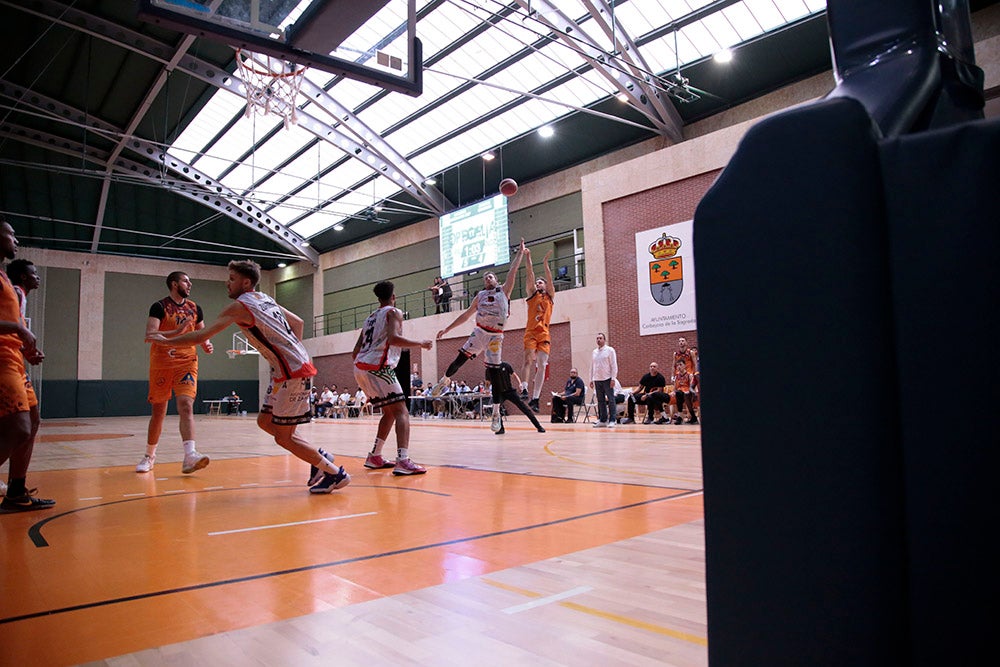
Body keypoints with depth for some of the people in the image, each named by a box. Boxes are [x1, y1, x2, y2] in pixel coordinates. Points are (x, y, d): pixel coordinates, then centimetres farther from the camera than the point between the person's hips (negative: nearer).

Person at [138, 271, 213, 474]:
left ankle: (189, 456, -26)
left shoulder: (195, 308, 9)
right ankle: (149, 456, 27)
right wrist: (176, 332, -33)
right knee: (158, 411, 8)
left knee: (186, 406, -15)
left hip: (187, 362, 2)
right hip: (161, 364, -2)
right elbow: (150, 335, -18)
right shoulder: (159, 307, -5)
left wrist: (206, 344, -3)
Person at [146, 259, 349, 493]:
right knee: (265, 421, 16)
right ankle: (319, 456, 19)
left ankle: (335, 473, 6)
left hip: (294, 372, -9)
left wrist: (164, 340, 0)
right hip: (291, 368, 9)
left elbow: (200, 336, -14)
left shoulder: (239, 306, -10)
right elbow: (298, 322, 24)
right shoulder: (265, 299, 16)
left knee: (283, 437, -1)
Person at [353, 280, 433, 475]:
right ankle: (403, 461, -25)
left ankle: (374, 457, 23)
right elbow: (393, 338, -18)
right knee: (401, 411, -10)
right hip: (378, 367, -8)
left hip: (360, 368, 8)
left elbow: (355, 352, 23)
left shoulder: (370, 318, 25)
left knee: (389, 412, 20)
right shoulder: (393, 312, 2)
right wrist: (421, 344, -8)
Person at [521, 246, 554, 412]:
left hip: (544, 333, 1)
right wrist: (528, 258, -2)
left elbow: (550, 279, 2)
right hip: (531, 331, -1)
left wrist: (545, 263, -8)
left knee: (541, 365, -5)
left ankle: (535, 398, -6)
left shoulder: (550, 296, 16)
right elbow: (530, 275, 5)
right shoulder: (532, 295, 15)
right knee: (529, 358, -21)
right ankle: (525, 388, -29)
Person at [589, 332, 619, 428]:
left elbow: (614, 365, -6)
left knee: (611, 400, -6)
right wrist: (591, 380, 12)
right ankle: (603, 420, 12)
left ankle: (612, 420, -4)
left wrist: (613, 379, -13)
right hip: (597, 380, 6)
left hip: (607, 379, -5)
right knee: (600, 401, 7)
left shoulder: (610, 350, -1)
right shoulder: (594, 352, 14)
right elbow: (592, 367, 17)